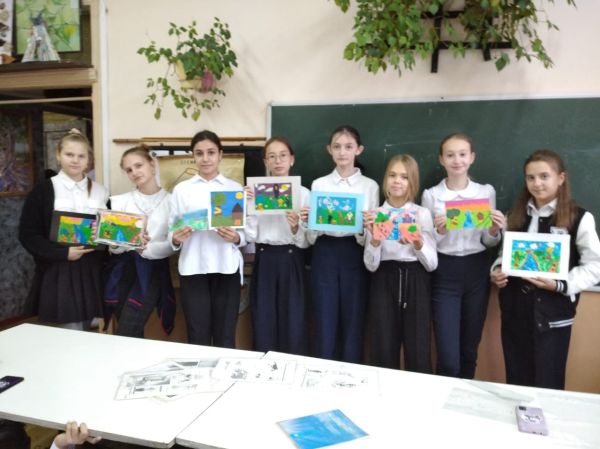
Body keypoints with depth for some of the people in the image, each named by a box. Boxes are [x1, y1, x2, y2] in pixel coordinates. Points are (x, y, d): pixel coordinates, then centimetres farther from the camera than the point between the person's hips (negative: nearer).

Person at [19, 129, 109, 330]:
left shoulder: (100, 192, 8)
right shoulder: (43, 190, -2)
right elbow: (27, 235, -5)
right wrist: (63, 253, -16)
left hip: (91, 272, 4)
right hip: (58, 274, -3)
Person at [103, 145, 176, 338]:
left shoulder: (170, 201, -3)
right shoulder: (119, 201, 8)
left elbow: (172, 245, -7)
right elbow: (114, 246, 2)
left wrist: (146, 249, -23)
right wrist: (115, 244, -21)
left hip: (151, 271, -3)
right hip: (122, 270, 4)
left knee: (125, 335, -10)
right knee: (132, 335, 10)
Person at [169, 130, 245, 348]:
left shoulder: (236, 188, 7)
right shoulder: (181, 189, 8)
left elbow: (248, 232, 6)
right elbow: (171, 230, 7)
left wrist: (236, 238, -14)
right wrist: (175, 238, -15)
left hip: (227, 268, 0)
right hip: (193, 268, 0)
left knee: (225, 335, 5)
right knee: (197, 336, 5)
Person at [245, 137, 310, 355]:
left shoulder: (303, 193, 0)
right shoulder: (256, 191, 4)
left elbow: (306, 242, -1)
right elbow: (251, 236, -2)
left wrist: (295, 228, -21)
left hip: (291, 262, -1)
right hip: (264, 261, 1)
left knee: (293, 326, 2)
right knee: (263, 325, 6)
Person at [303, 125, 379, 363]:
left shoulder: (370, 186, 4)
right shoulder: (318, 184, 7)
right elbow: (311, 236, 5)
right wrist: (307, 222, -15)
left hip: (354, 256, 0)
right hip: (325, 255, 1)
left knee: (353, 325, 6)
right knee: (324, 326, 5)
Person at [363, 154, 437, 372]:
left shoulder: (422, 214, 4)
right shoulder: (375, 215, 4)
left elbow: (432, 264, 0)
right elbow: (371, 265, -1)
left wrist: (417, 244, -17)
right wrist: (374, 240, -18)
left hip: (416, 284, 0)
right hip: (384, 284, 0)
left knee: (418, 355, 1)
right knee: (383, 354, 1)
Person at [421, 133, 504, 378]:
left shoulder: (486, 192, 4)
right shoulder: (431, 195, -2)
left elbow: (489, 242, 10)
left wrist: (495, 230, -11)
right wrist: (439, 231, -20)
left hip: (476, 271, 2)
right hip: (444, 274, -2)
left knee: (469, 351, 14)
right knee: (448, 358, -5)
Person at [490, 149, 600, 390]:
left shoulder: (579, 218, -5)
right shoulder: (515, 215, 10)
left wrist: (560, 284, -20)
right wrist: (497, 270, -4)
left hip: (553, 313, -4)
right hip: (515, 309, 4)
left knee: (548, 385, 5)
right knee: (516, 381, 14)